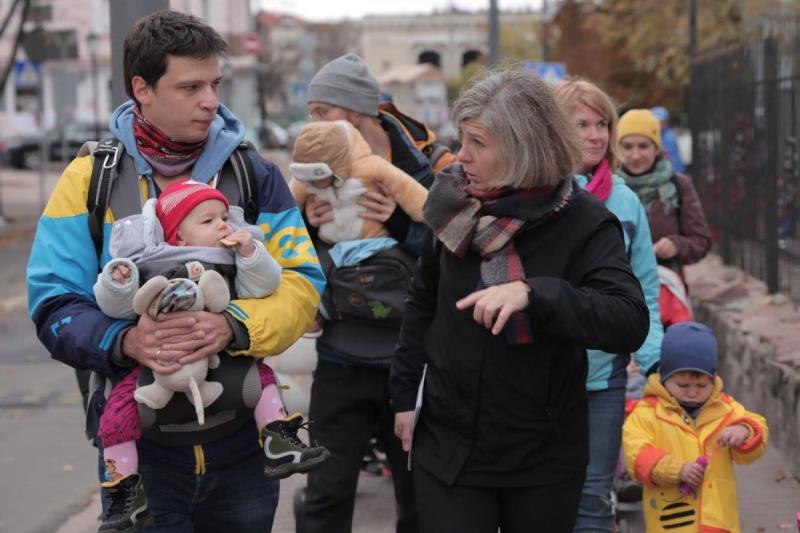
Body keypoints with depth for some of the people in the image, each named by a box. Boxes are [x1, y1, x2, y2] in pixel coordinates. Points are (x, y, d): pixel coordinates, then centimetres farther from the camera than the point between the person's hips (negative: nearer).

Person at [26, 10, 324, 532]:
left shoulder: (255, 173, -1)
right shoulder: (90, 176, -3)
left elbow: (303, 282, -7)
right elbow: (55, 303, -7)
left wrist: (234, 326, -27)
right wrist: (124, 342, -27)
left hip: (242, 439, 2)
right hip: (138, 443, -1)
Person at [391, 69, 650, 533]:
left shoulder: (585, 223, -13)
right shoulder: (454, 205, -1)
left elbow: (630, 325, -26)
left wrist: (533, 294, -37)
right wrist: (405, 393, 13)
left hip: (545, 459, -2)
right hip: (448, 444, 2)